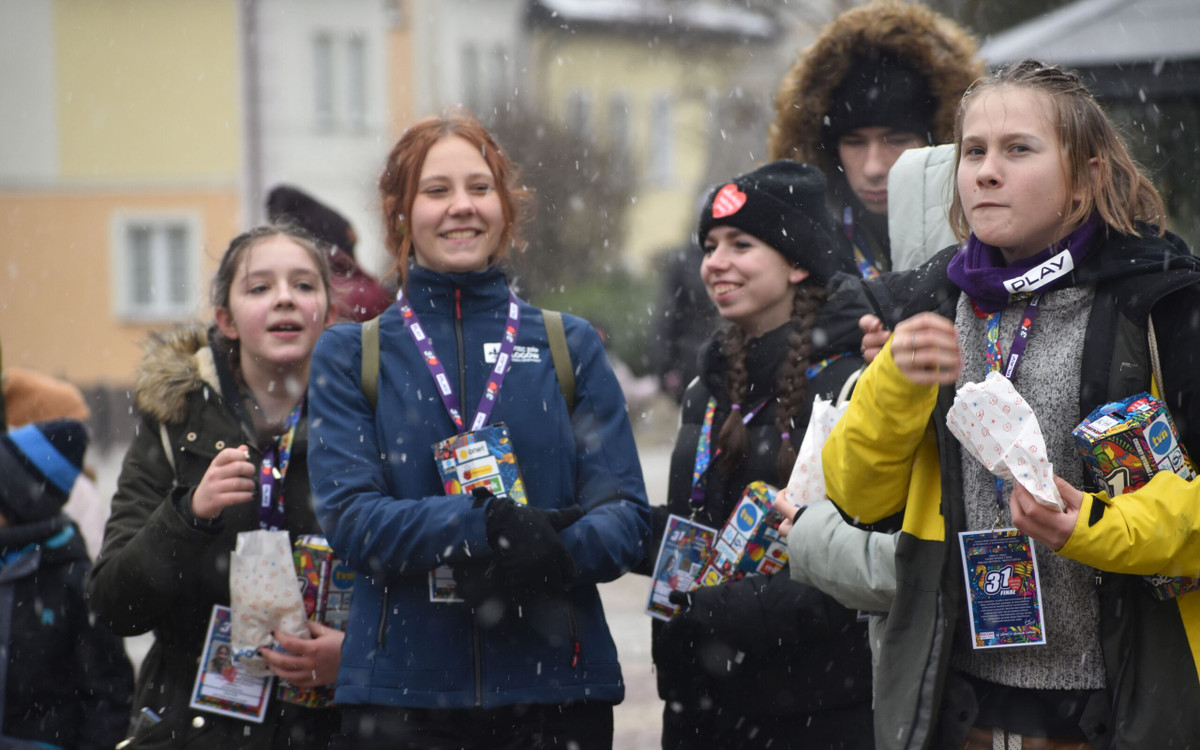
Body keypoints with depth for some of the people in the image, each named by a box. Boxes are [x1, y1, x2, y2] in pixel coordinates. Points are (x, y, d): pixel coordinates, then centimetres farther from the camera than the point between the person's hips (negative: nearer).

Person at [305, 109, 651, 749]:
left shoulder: (571, 348, 10)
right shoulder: (350, 356, 7)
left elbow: (625, 515, 2)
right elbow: (349, 516, -6)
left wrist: (553, 555, -19)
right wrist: (486, 528, -21)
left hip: (556, 686, 1)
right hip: (402, 690, -1)